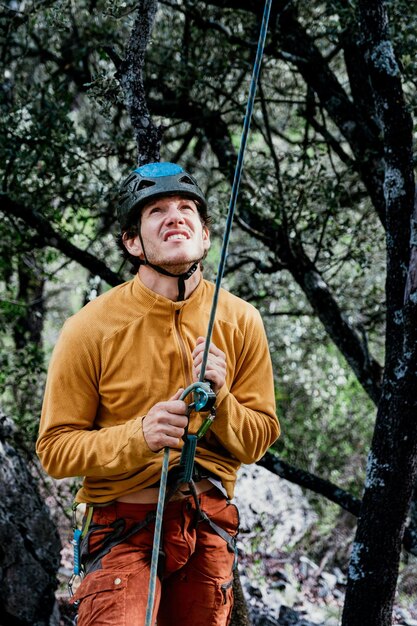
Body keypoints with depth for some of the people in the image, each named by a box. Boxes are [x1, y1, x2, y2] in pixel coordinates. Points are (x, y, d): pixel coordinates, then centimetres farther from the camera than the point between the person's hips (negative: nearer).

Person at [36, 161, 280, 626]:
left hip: (210, 525, 3)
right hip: (124, 527, -3)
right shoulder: (91, 328, -10)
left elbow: (259, 438, 3)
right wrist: (138, 436, -24)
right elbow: (55, 449, -8)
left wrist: (218, 401, -18)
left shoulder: (240, 322, -1)